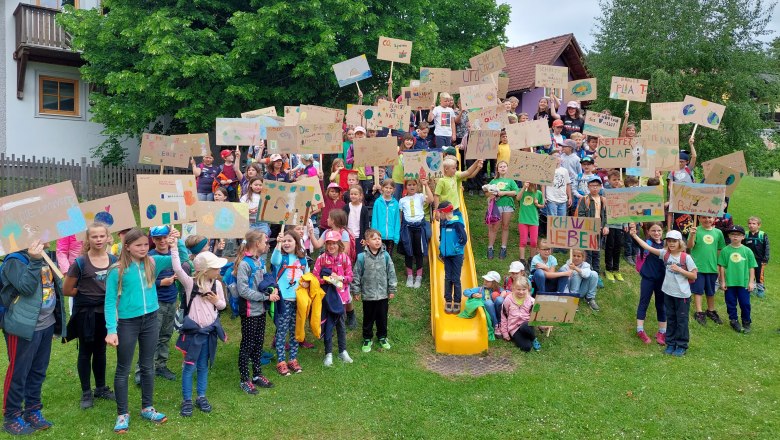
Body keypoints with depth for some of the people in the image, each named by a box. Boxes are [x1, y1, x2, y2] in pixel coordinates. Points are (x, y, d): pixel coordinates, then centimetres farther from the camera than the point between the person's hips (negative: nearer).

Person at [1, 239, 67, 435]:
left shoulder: (44, 257, 9)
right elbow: (26, 287, -28)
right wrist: (34, 261, -35)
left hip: (46, 325, 7)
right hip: (24, 327, -7)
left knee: (38, 371, 15)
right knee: (18, 372, 4)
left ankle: (32, 412, 28)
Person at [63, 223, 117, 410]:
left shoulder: (113, 260, 0)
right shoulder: (80, 262, -12)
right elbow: (66, 290, -8)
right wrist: (86, 292, -6)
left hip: (105, 312, 4)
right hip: (86, 312, -4)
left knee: (100, 350, 16)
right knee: (86, 352, 8)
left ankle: (101, 388, 29)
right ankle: (86, 393, 19)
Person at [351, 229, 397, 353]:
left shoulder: (385, 256, -5)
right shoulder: (362, 257, -11)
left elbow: (391, 273, 2)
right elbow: (356, 275, -4)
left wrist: (392, 290, 4)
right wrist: (356, 291, -3)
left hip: (383, 294, 2)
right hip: (368, 295, -2)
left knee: (382, 317, 15)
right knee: (368, 318, 12)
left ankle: (382, 337, 34)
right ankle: (367, 339, 28)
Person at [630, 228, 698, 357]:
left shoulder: (686, 257, -12)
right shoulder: (665, 254, -2)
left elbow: (694, 276, -8)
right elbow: (648, 247, -6)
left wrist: (679, 269, -19)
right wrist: (634, 236, -13)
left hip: (682, 294, -4)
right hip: (668, 293, 4)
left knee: (681, 320, 7)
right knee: (670, 319, 15)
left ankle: (681, 346, 19)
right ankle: (670, 344, 27)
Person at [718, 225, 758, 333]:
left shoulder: (747, 251, -1)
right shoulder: (725, 250, -3)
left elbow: (751, 267, 3)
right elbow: (722, 267, 0)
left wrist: (751, 282, 0)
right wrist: (722, 281, -1)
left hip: (744, 283, 0)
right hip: (729, 282, 0)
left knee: (745, 303, 7)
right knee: (731, 303, 10)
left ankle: (746, 322, 23)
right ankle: (734, 321, 25)